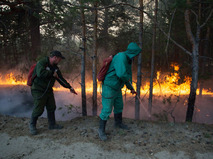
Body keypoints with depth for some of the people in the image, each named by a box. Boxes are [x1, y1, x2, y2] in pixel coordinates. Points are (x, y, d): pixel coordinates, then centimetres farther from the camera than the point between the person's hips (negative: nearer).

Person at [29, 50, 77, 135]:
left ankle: (52, 124, 30)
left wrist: (70, 87, 10)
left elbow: (61, 79, 13)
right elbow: (40, 73, -37)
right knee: (38, 109, -2)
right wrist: (52, 73, -23)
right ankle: (32, 126, 20)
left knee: (51, 108, 13)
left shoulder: (55, 67, 8)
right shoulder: (42, 63, -17)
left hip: (48, 90, 8)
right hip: (38, 91, -8)